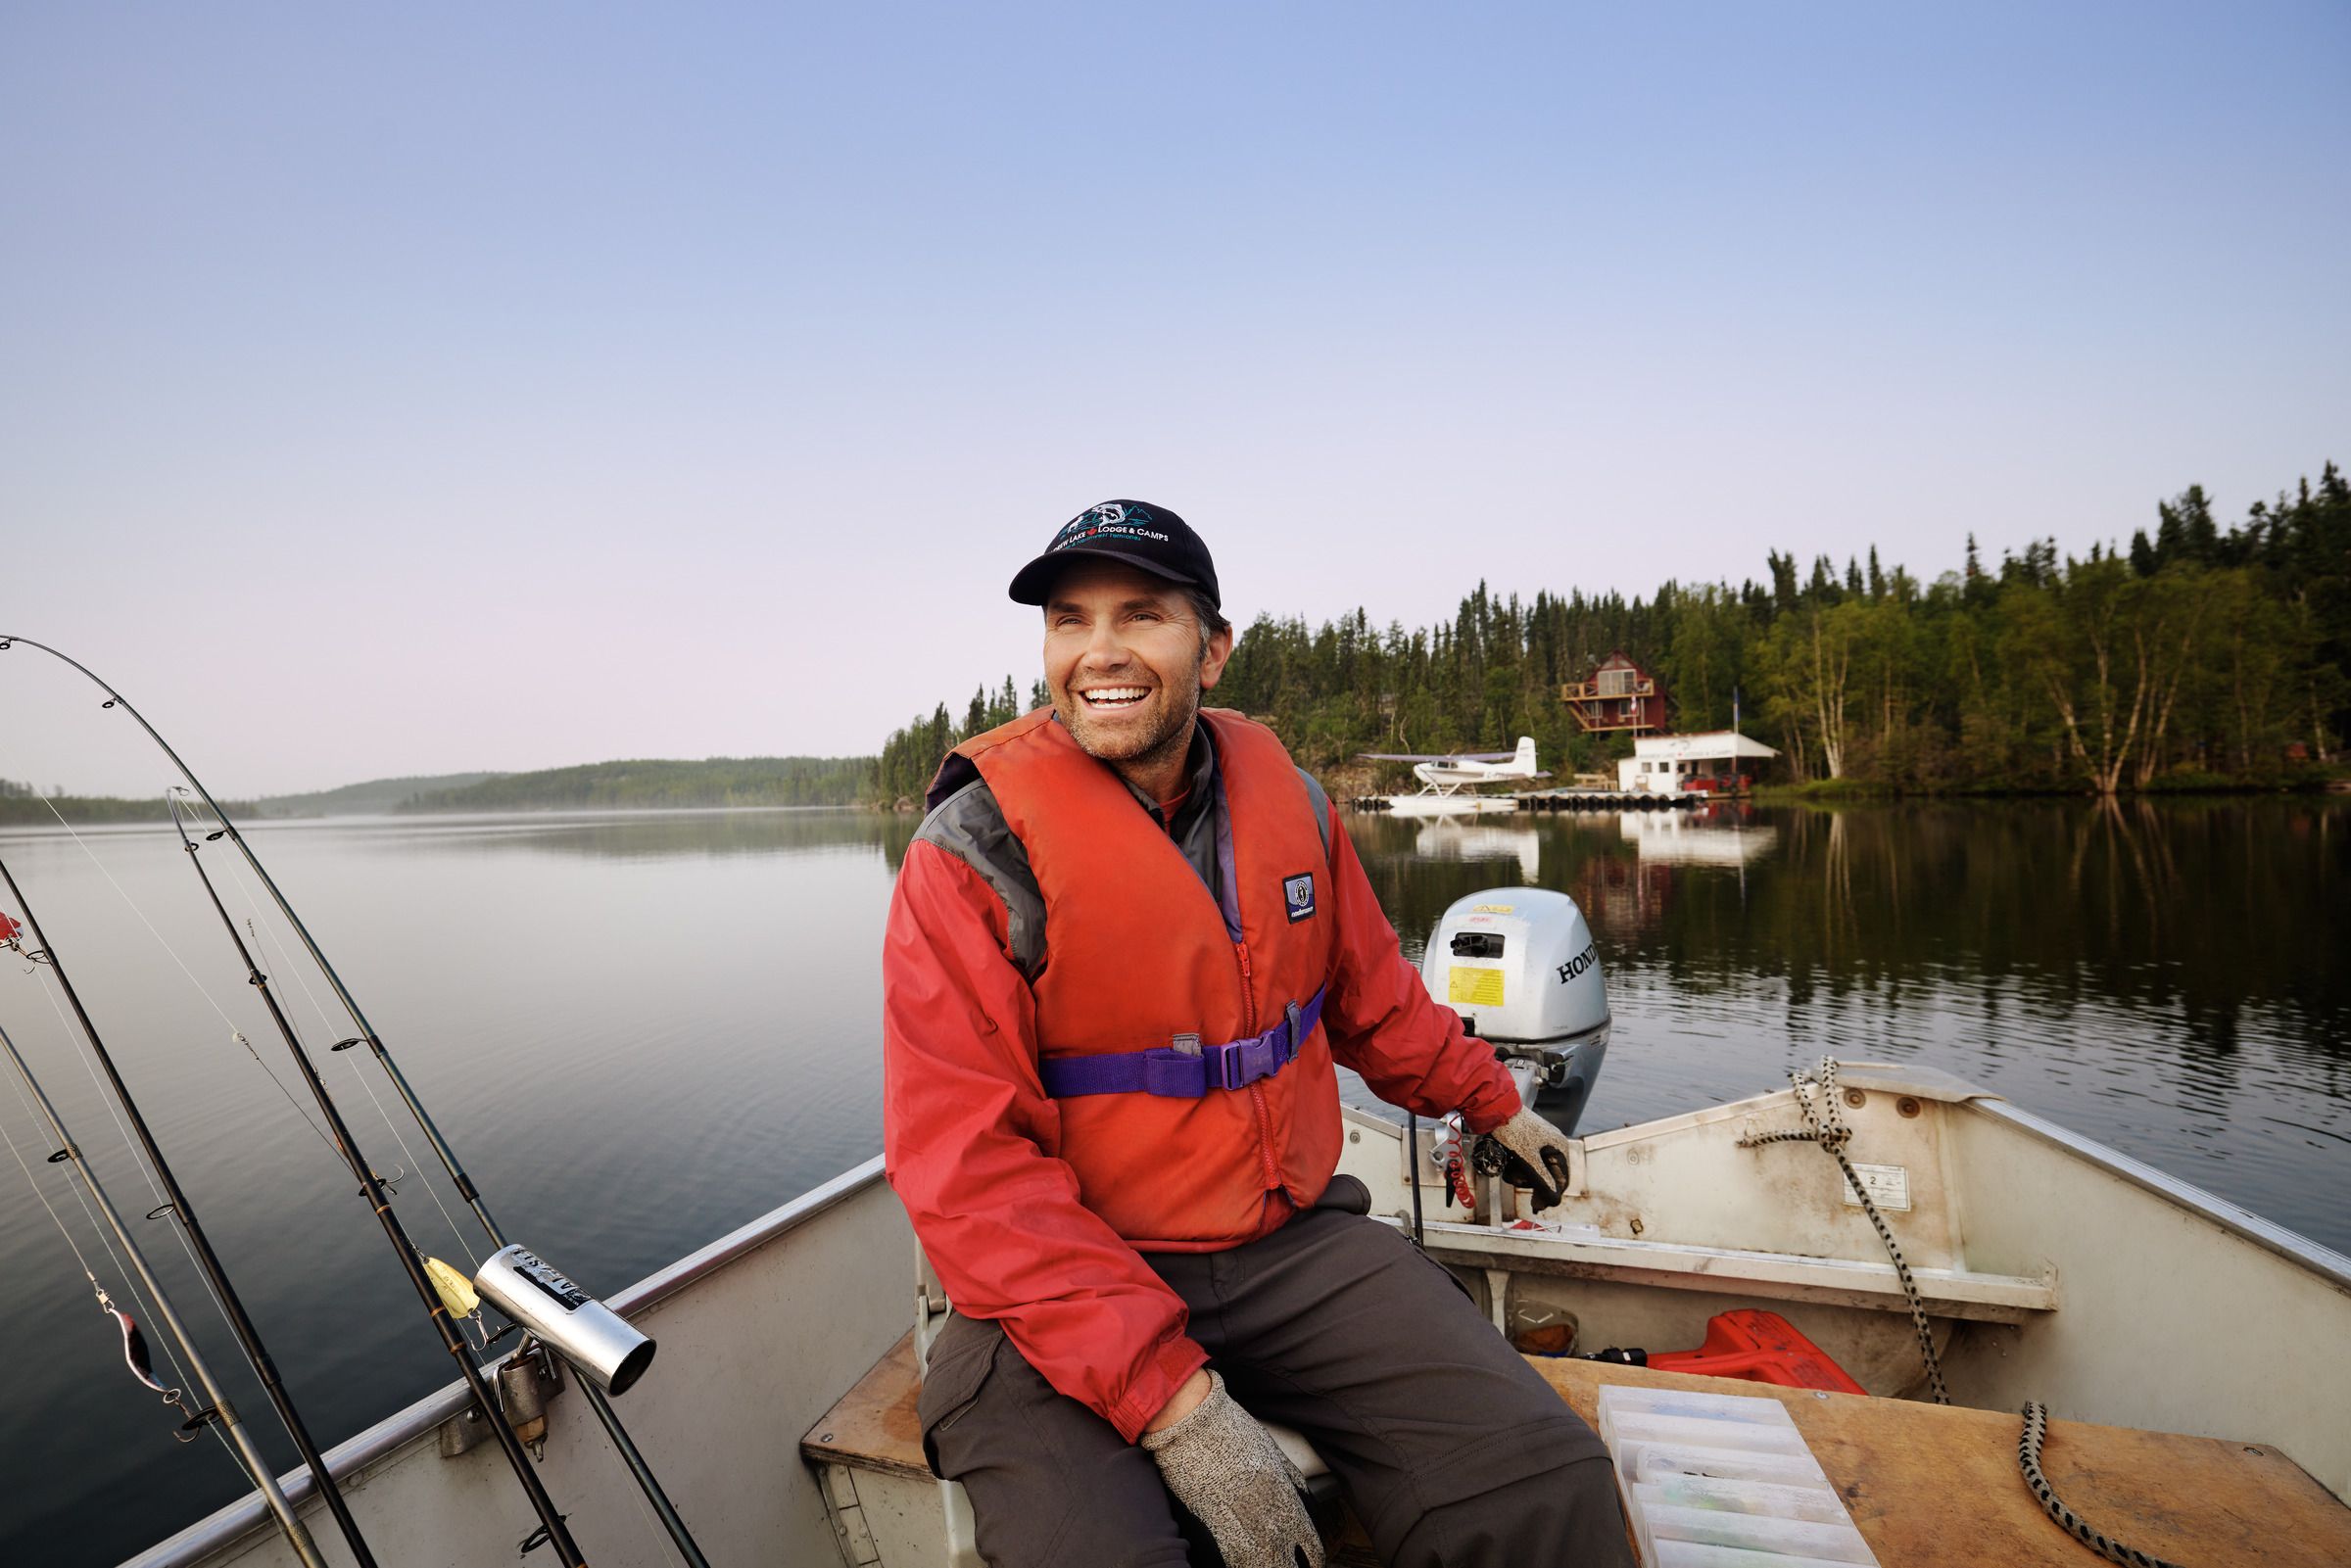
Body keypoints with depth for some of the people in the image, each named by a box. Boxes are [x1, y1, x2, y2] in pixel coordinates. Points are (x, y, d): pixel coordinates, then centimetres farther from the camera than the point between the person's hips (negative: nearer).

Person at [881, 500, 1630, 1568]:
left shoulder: (1287, 799, 3)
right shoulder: (972, 853, -13)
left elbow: (1370, 996, 20)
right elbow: (967, 1169, -16)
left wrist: (1493, 1105, 30)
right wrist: (1172, 1399, -22)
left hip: (1293, 1242, 4)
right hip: (1064, 1283, -3)